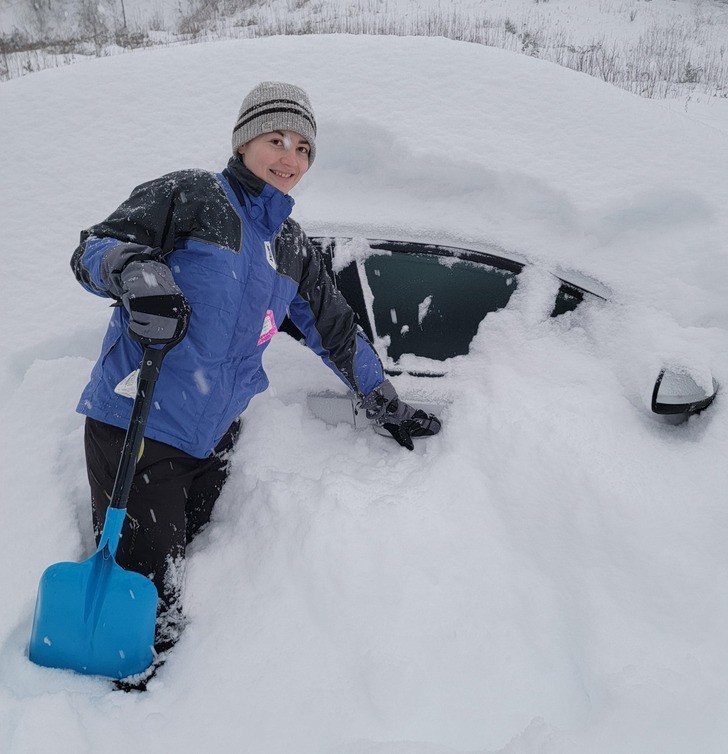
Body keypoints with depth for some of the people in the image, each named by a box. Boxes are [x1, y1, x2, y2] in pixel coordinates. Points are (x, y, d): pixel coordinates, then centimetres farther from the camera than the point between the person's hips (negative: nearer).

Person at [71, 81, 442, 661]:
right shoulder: (191, 194, -3)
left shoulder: (293, 248, 14)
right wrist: (135, 271, -28)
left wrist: (388, 407, 22)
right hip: (133, 426, -5)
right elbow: (93, 249, -4)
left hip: (213, 438, 5)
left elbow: (337, 331, 20)